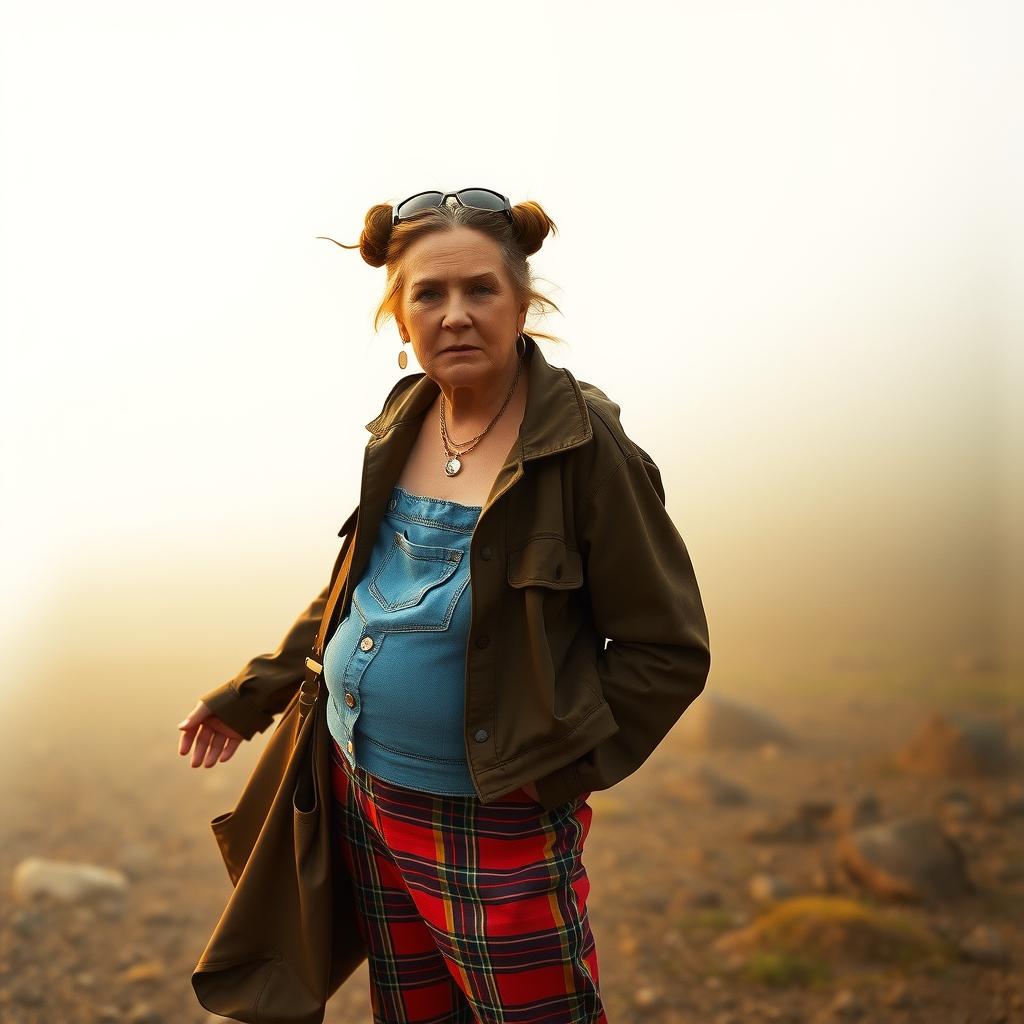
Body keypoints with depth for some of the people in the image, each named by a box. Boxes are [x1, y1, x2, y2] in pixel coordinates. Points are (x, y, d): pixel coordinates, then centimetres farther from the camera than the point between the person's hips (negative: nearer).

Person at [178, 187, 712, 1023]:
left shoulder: (585, 446, -16)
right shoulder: (401, 428, 2)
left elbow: (669, 649, -14)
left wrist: (559, 766, -18)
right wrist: (254, 694, 17)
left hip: (498, 821, -6)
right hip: (364, 796, 6)